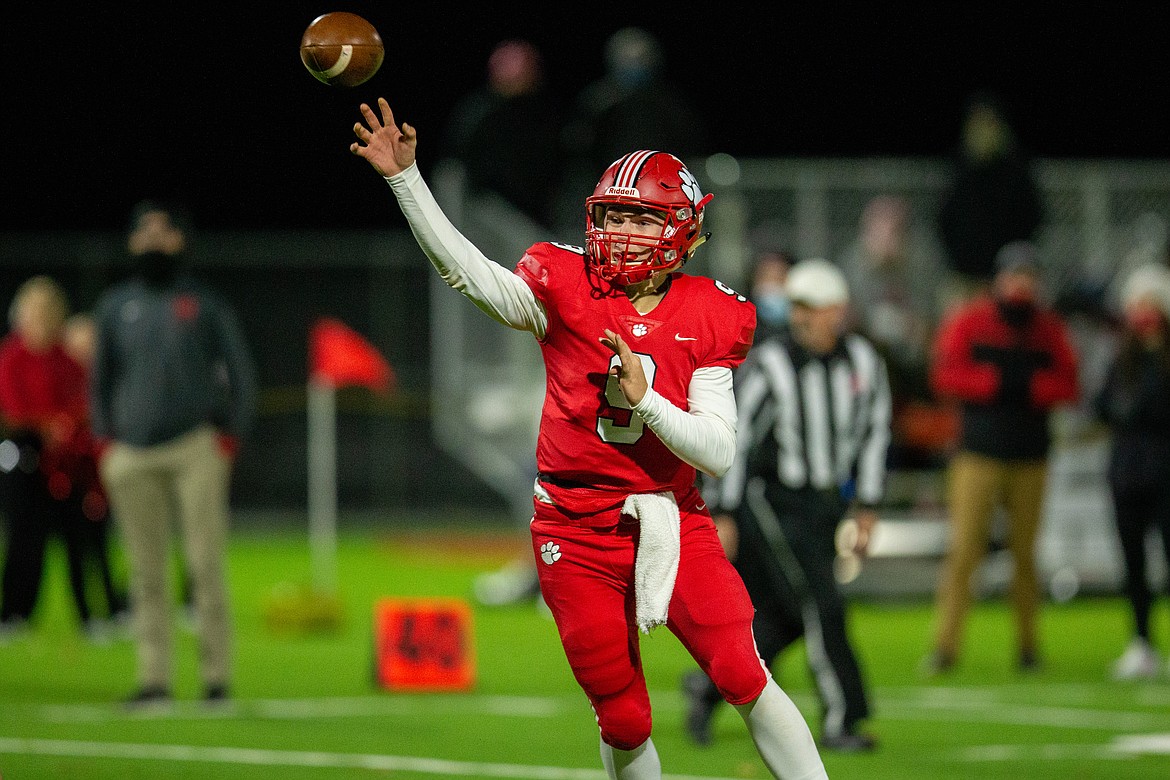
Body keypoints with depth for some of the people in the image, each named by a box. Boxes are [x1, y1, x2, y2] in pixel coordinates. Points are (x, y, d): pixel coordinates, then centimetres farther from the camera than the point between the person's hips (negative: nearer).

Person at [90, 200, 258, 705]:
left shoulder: (204, 304, 8)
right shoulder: (115, 306, 15)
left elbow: (239, 374, 9)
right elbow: (101, 379, 21)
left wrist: (229, 436, -2)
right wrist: (105, 443, 8)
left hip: (196, 448, -2)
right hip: (133, 455, 2)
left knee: (205, 562, -9)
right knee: (147, 570, -1)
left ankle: (216, 674, -6)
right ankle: (153, 677, 0)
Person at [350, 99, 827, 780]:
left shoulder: (709, 319, -2)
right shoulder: (566, 290, -3)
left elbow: (719, 453, -7)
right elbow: (465, 267, -15)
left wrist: (643, 396, -21)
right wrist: (405, 177, -24)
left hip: (670, 522, 0)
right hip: (578, 536, 0)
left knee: (745, 680, -13)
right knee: (624, 720, 3)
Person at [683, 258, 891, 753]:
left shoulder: (862, 361, 0)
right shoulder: (767, 367, -16)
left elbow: (873, 434, 9)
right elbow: (733, 440, -11)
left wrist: (866, 511, 6)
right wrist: (724, 517, -11)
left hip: (821, 505, 6)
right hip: (770, 502, -6)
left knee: (785, 619, 9)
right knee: (821, 605, -12)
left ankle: (710, 683, 29)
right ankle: (840, 723, -5)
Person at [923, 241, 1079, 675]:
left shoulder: (1049, 329, 11)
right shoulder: (967, 322, 3)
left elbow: (1069, 386, 6)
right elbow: (945, 376, -4)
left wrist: (1030, 385, -12)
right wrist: (996, 382, -13)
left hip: (1031, 458, 2)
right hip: (978, 455, -2)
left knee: (1025, 553, 3)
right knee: (963, 549, -10)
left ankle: (1028, 644, 13)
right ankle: (945, 645, -10)